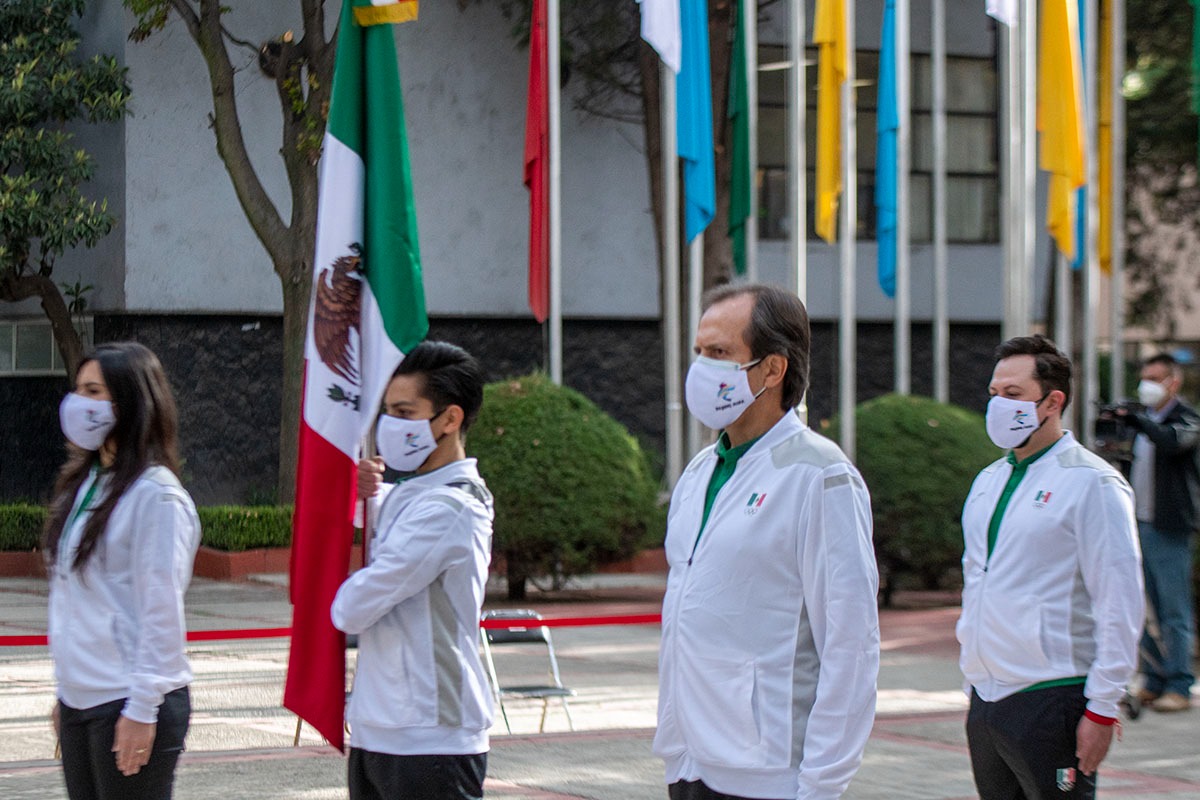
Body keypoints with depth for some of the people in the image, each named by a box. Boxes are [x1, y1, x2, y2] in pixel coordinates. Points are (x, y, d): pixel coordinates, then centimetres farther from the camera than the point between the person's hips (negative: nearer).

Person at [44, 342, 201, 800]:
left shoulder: (155, 495, -12)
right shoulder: (84, 484, 12)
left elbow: (161, 611, -15)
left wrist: (142, 709, -17)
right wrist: (65, 692, 16)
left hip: (128, 705, -8)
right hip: (80, 700, 8)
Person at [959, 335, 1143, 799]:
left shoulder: (1090, 483, -8)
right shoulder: (988, 482, 15)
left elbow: (1121, 603, -11)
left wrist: (1102, 708, -14)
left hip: (1050, 703, -7)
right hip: (985, 698, 7)